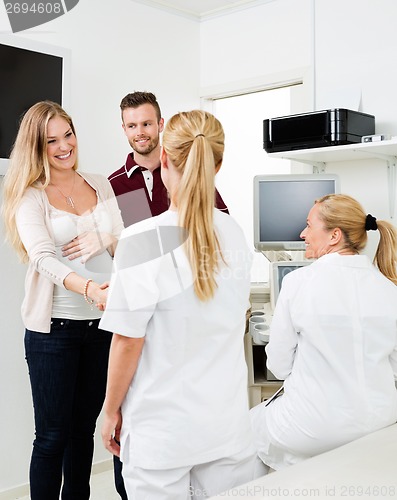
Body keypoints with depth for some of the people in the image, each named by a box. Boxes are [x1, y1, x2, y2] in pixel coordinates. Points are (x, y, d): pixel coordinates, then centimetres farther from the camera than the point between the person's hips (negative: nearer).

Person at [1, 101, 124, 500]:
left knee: (84, 428, 16)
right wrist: (88, 288, -38)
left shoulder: (100, 185, 9)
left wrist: (105, 239, -14)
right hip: (54, 328, -4)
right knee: (53, 435, 3)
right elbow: (44, 258, -21)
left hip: (102, 323, 4)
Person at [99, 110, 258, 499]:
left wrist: (111, 411, 3)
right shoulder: (234, 235, 0)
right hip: (227, 424, 4)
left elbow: (128, 341, -13)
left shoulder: (140, 241, -17)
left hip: (162, 432, -4)